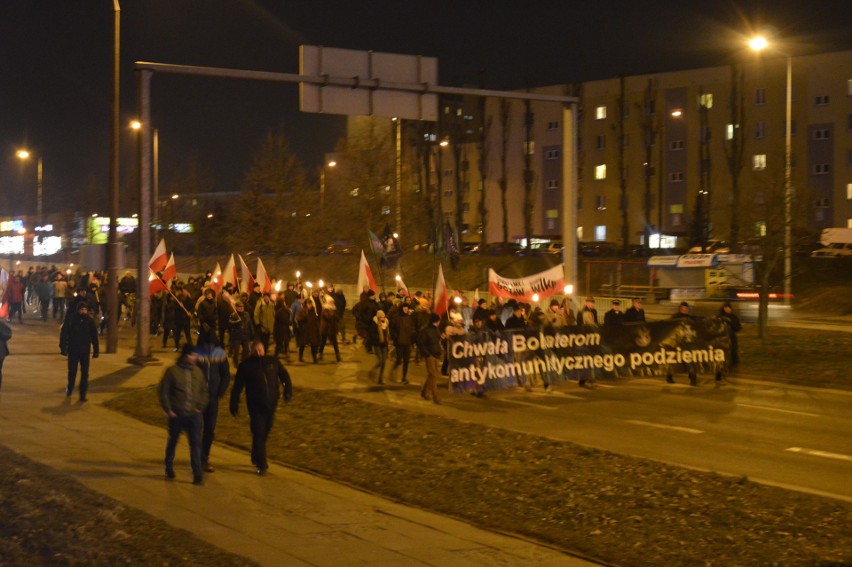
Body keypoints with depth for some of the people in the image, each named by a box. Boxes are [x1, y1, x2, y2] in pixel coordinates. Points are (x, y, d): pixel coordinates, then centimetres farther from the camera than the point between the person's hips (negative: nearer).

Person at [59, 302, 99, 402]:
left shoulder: (90, 321, 1)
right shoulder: (70, 320, -7)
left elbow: (94, 337, 7)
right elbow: (63, 334, -4)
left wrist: (95, 351, 6)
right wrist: (63, 348, -9)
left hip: (85, 351, 1)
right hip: (73, 350, -1)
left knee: (85, 373, -2)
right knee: (72, 371, 11)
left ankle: (83, 394, 4)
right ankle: (69, 388, 35)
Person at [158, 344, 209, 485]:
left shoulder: (198, 372, 6)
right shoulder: (172, 371, -5)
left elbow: (204, 391, 14)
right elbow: (163, 391, -4)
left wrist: (200, 407, 3)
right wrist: (168, 410, -8)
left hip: (194, 415, 2)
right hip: (176, 415, -2)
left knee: (196, 443, -7)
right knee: (172, 441, 14)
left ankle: (197, 473, -7)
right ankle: (169, 469, 33)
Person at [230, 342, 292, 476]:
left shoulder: (273, 362, 3)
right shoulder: (245, 366, -4)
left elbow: (284, 376, 12)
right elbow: (237, 387, -1)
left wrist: (288, 390, -3)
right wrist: (234, 404, -3)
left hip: (271, 404, 4)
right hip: (255, 406, -3)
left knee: (264, 433, 14)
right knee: (258, 434, -10)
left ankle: (256, 458, 33)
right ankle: (262, 465, -6)